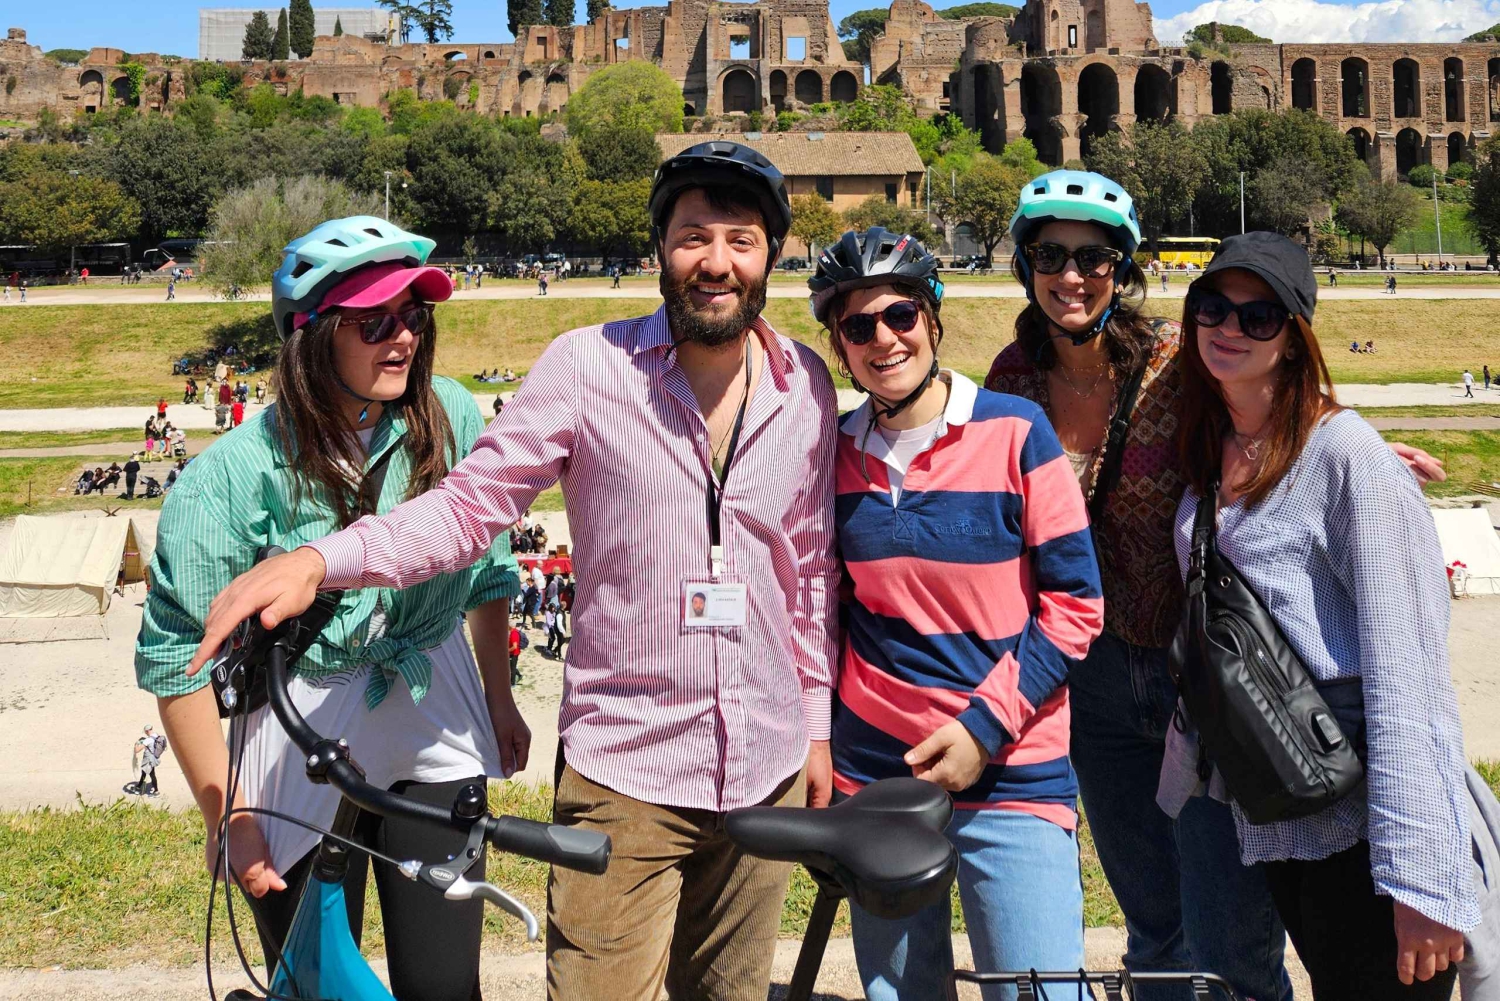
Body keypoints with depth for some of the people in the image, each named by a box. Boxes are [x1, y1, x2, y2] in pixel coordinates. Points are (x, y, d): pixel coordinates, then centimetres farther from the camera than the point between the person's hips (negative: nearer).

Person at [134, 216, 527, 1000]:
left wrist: (500, 699, 14)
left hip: (434, 727, 3)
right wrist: (225, 818, -9)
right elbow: (174, 656, -11)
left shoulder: (451, 420, -7)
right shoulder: (234, 475, -17)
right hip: (301, 740, -2)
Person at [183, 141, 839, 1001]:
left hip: (766, 770, 4)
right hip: (623, 774, -3)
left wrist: (820, 723, 13)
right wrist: (319, 559, -24)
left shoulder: (807, 384, 3)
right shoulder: (587, 365, -8)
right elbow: (472, 503, -9)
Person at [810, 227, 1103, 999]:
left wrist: (983, 727, -12)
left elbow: (1075, 605, -6)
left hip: (1010, 776, -3)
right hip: (874, 773, 3)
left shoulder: (1014, 432, -6)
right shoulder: (835, 453, 4)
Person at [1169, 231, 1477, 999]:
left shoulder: (1345, 454, -14)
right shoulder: (1208, 457, 8)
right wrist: (1189, 774, 17)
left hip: (1364, 831, -6)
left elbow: (1405, 667, -18)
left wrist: (1421, 873, -21)